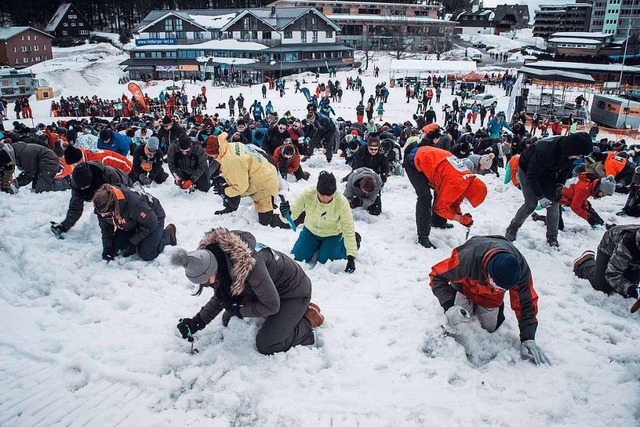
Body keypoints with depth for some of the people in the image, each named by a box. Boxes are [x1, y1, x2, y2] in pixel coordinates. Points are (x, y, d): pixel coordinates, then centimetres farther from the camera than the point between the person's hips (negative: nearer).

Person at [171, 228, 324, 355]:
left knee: (265, 345, -12)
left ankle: (309, 320, 7)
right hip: (271, 286, 8)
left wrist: (239, 311, -18)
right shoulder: (216, 254, -15)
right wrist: (198, 321, -9)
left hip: (294, 291, -8)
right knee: (230, 320, 9)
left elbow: (271, 305, -27)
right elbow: (221, 296, 0)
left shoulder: (248, 265, -41)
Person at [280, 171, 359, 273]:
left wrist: (351, 257, -30)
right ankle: (317, 247, 32)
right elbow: (292, 214, -27)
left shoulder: (342, 203, -35)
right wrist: (286, 213, -53)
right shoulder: (307, 194, -32)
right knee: (297, 257, 1)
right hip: (311, 231, 3)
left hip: (332, 235, -2)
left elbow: (348, 230, -28)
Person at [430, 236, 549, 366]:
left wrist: (528, 338, -31)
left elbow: (526, 303, -25)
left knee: (490, 328, 9)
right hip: (466, 285, -2)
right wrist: (448, 306, -47)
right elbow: (437, 275, -35)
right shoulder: (468, 258, -48)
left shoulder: (521, 268, -38)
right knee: (455, 320, -7)